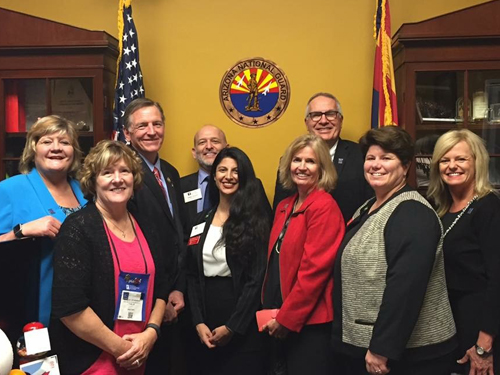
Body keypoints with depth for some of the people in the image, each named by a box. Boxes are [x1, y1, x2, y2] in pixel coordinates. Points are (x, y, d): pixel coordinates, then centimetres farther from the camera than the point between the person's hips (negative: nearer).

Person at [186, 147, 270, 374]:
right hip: (207, 320, 4)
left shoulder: (255, 220, -5)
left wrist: (231, 327, -12)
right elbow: (193, 275, 6)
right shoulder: (201, 220, 8)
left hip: (243, 325, -4)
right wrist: (198, 322, -4)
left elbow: (256, 279, -10)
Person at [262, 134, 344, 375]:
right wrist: (272, 313, 6)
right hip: (282, 318, 8)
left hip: (309, 320, -8)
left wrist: (286, 318, -15)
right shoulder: (284, 207, 10)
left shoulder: (324, 207, -15)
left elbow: (314, 270, -20)